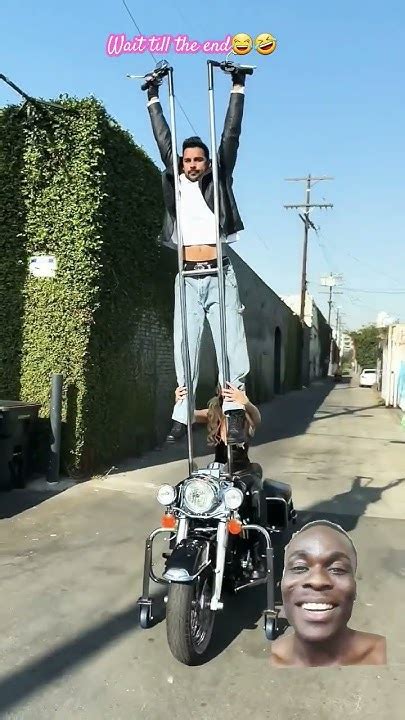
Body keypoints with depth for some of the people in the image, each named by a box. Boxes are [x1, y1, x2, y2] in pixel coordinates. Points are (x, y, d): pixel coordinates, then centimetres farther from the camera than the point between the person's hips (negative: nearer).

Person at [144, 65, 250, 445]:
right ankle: (182, 414, 4)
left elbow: (230, 136, 10)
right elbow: (163, 139, 20)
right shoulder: (175, 183, 14)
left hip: (220, 274, -1)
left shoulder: (219, 180, 11)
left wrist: (238, 87, 11)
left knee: (231, 342, -8)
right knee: (185, 347, 1)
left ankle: (234, 411, -8)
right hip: (188, 277, 2)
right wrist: (153, 97, 26)